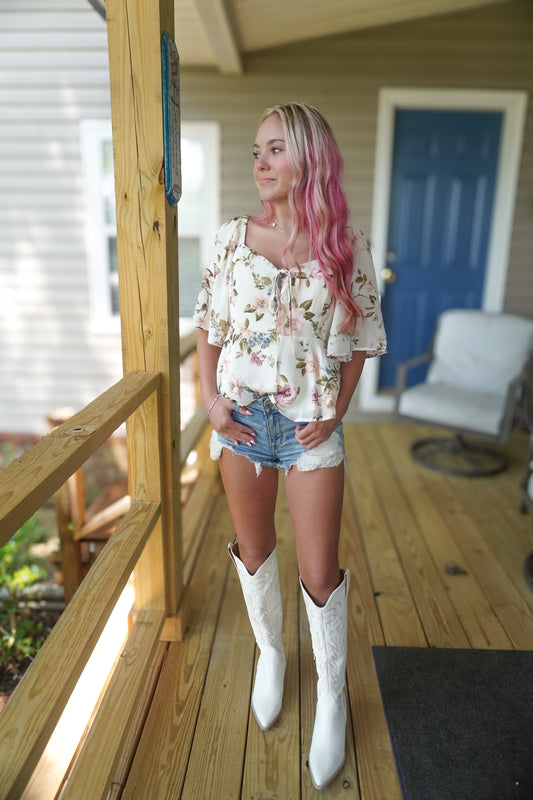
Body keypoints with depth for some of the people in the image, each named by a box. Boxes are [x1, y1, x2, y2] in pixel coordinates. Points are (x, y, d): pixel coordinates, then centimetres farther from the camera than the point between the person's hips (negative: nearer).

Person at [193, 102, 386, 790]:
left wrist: (335, 412, -7)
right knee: (254, 550, 17)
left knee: (320, 572, 4)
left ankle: (332, 695, 31)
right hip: (240, 420, 3)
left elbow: (358, 342, 2)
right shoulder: (233, 237, 0)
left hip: (312, 426, -2)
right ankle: (270, 652, 45)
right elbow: (208, 326, 5)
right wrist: (209, 398, -6)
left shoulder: (346, 249, -4)